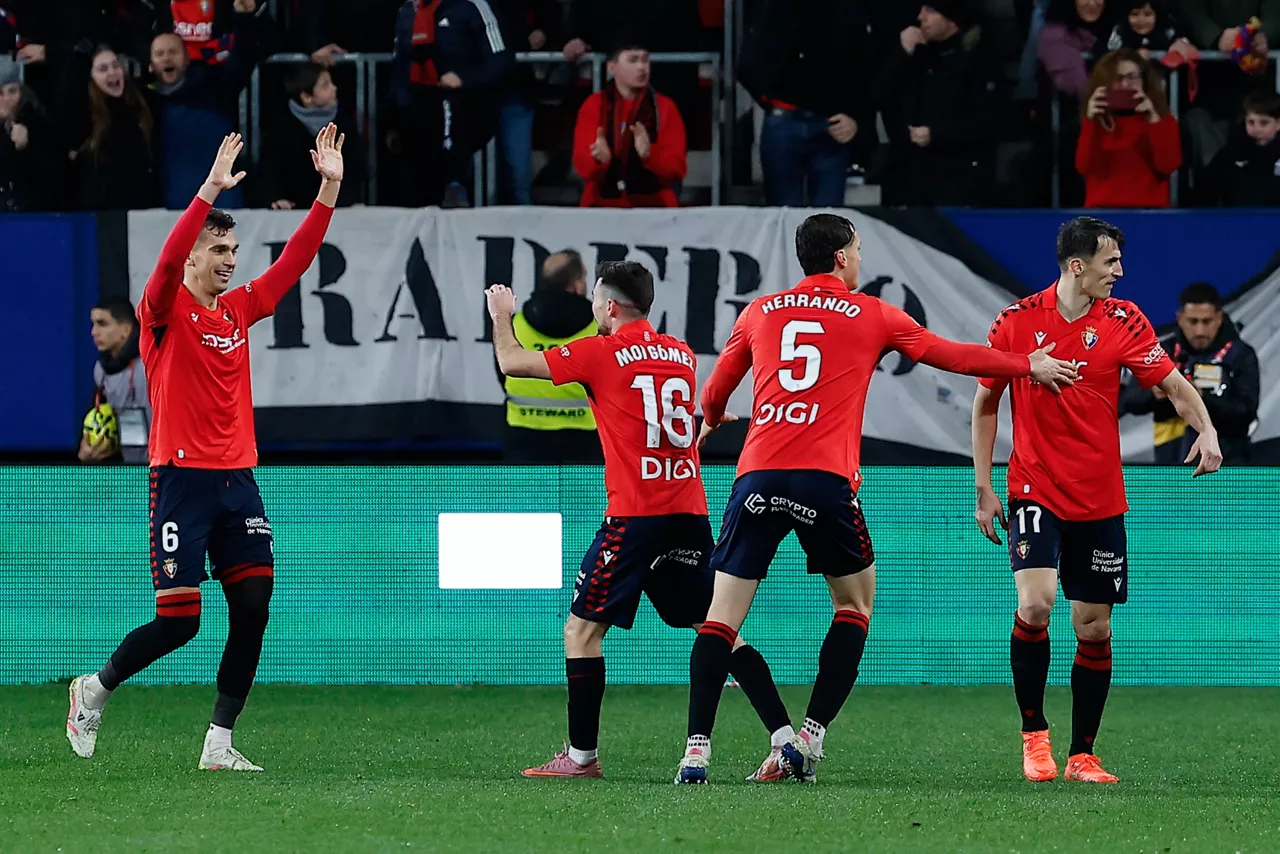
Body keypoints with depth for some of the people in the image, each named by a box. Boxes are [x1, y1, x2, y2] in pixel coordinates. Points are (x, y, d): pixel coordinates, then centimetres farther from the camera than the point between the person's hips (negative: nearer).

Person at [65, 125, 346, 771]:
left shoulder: (239, 308, 12)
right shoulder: (166, 311, -6)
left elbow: (297, 259, 12)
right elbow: (168, 261, -25)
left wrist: (329, 188, 2)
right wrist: (210, 191, -34)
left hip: (238, 479, 6)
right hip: (183, 478, -6)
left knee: (253, 609, -3)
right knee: (179, 621, -7)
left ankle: (219, 744, 3)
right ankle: (94, 690, 18)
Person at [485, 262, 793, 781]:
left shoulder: (602, 353, -4)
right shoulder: (681, 353, 14)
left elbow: (511, 362, 4)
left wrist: (501, 315, 23)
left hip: (634, 515, -6)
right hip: (690, 512, 6)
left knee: (582, 629, 3)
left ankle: (582, 755, 1)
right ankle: (785, 737, -1)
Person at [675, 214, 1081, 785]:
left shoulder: (760, 312, 18)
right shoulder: (871, 316, 11)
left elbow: (715, 392, 30)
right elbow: (950, 355, 17)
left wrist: (711, 421, 54)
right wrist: (1030, 366, 30)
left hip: (758, 475, 2)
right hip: (826, 479, -2)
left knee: (722, 615, 3)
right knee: (855, 605, 16)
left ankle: (697, 749, -9)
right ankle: (811, 738, 4)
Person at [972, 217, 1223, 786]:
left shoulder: (1122, 321, -1)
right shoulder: (1016, 322, -4)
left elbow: (1174, 384, -3)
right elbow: (985, 403, 5)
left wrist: (1206, 429, -24)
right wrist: (983, 488, 2)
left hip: (1099, 498, 2)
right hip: (1035, 490, -2)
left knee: (1094, 627, 4)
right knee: (1034, 604, -21)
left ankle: (1081, 755, 16)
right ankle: (1033, 734, -4)